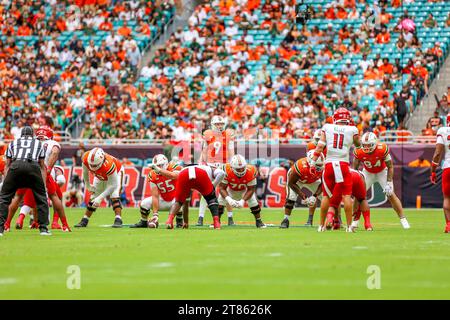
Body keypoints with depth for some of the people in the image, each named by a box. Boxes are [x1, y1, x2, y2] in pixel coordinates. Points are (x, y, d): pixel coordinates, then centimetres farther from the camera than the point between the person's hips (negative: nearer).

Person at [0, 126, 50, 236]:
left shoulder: (13, 143, 32)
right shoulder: (38, 143, 33)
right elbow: (42, 166, 30)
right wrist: (44, 185, 30)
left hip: (15, 166, 0)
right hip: (33, 166, 0)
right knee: (41, 197, 16)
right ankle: (43, 228, 12)